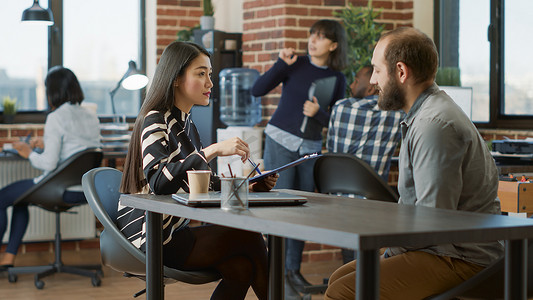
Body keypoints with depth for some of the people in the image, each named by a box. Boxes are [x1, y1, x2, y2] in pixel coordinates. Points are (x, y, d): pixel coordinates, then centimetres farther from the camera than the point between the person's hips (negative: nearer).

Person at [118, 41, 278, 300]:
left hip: (175, 231, 8)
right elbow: (158, 181, -29)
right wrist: (212, 151, -32)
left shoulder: (187, 124, 15)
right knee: (248, 238, -12)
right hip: (150, 237, -8)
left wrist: (246, 188, 2)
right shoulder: (155, 121, -12)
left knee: (241, 267, -16)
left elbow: (202, 182, 18)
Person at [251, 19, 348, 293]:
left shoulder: (337, 79, 5)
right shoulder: (295, 63, -2)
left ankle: (293, 268, 17)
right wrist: (281, 64, -15)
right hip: (280, 140, -3)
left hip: (310, 147, 3)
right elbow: (257, 90, -6)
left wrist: (318, 113, -15)